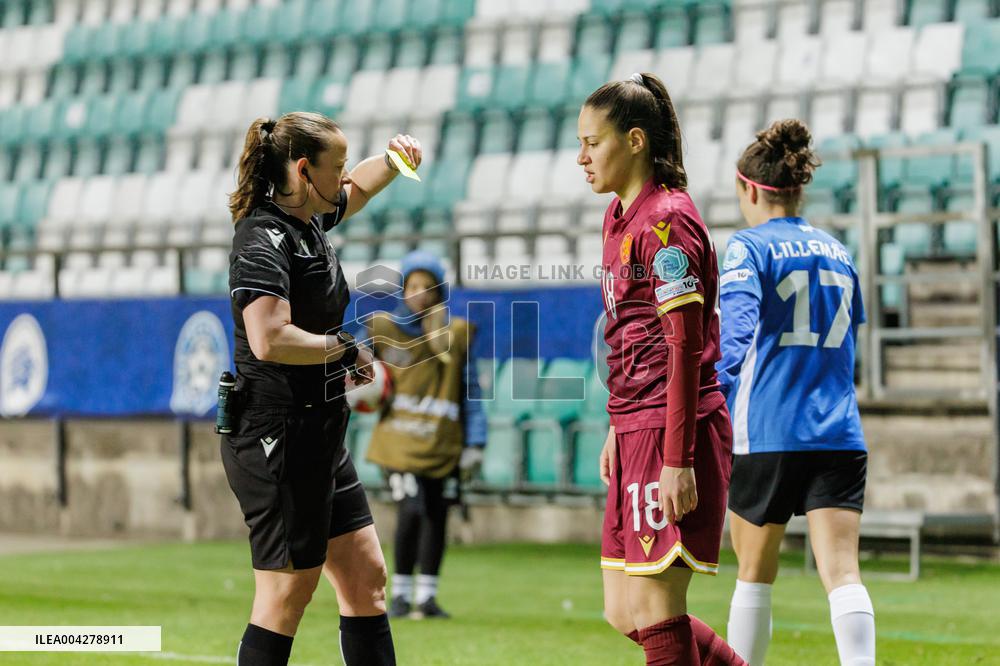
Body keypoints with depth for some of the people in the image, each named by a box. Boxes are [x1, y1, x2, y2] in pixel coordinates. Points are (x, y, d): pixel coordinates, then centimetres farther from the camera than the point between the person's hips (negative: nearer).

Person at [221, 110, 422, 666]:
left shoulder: (307, 220, 11)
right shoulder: (264, 239, -17)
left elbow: (358, 189, 34)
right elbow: (269, 340, -30)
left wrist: (396, 157, 14)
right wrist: (345, 349, -16)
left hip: (320, 435, 10)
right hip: (279, 436, -10)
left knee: (366, 577, 11)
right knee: (289, 594, -5)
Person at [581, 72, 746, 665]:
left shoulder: (666, 221, -13)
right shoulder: (621, 216, 16)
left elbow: (685, 346, -18)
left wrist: (677, 459, -21)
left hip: (673, 433, -10)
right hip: (637, 432, 10)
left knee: (655, 612, -7)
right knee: (623, 614, 11)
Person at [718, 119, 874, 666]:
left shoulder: (749, 247, -2)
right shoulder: (838, 253, 15)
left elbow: (737, 329, -18)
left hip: (768, 435, -4)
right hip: (840, 436, 4)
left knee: (754, 574, 13)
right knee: (842, 573, -7)